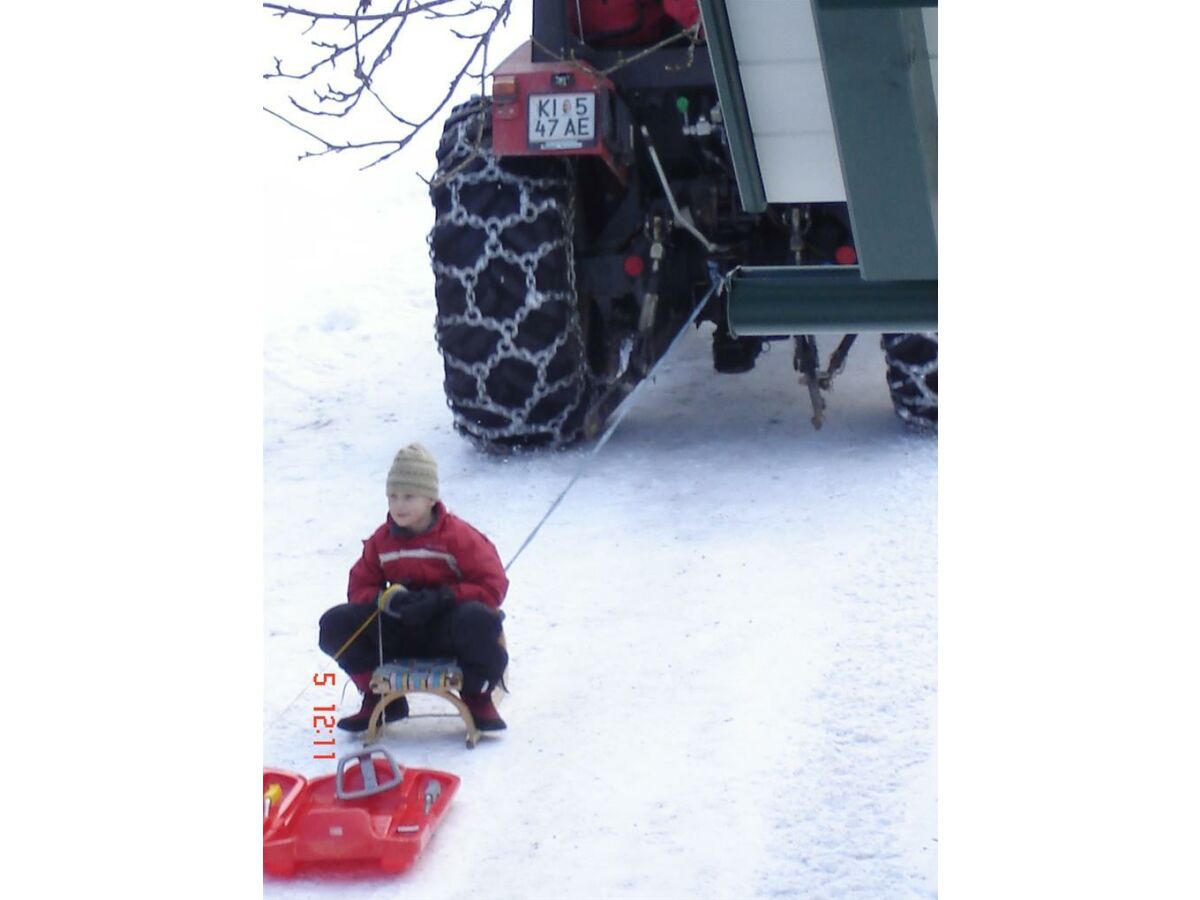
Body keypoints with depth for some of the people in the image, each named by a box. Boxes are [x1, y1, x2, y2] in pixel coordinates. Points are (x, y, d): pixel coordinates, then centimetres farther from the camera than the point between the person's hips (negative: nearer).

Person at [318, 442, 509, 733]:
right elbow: (360, 587, 6)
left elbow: (493, 587, -14)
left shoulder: (458, 536, -11)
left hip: (447, 628, -4)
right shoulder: (381, 540, 3)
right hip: (399, 631, 4)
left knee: (478, 621, -40)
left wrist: (442, 597, -27)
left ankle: (478, 700, -11)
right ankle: (380, 699, 2)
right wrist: (387, 598, -20)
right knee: (335, 624, -15)